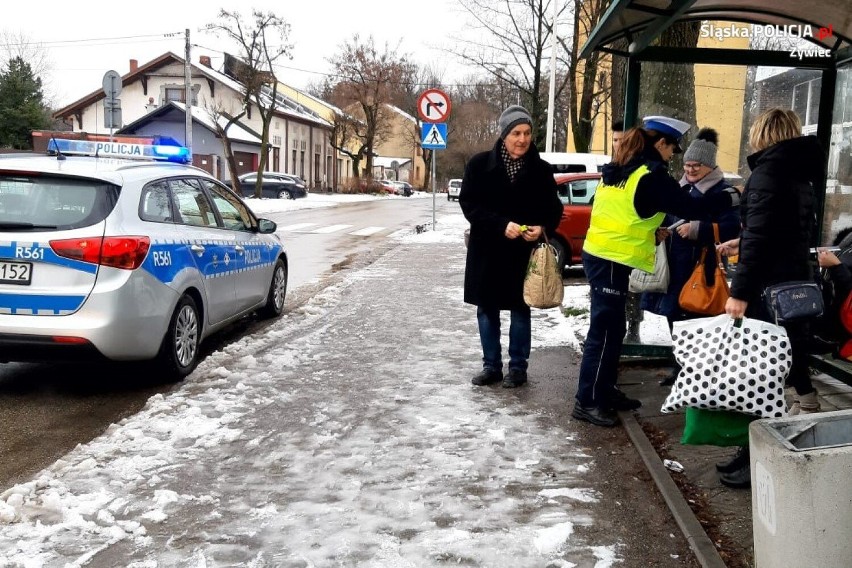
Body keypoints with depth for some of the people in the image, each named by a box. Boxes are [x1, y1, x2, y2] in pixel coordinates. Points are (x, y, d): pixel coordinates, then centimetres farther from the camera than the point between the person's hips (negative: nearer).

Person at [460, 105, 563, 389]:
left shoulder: (541, 169, -2)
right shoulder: (480, 164, -5)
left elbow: (553, 209, 4)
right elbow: (468, 203, -9)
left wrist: (542, 228, -18)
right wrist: (501, 225, -21)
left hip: (524, 252, 0)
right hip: (487, 250, 1)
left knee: (520, 310, 7)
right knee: (487, 310, 8)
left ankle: (518, 367, 19)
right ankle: (491, 365, 21)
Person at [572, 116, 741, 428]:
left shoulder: (618, 171, 14)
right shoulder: (650, 176, -13)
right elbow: (691, 207, -13)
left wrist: (653, 233, 17)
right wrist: (732, 196, -2)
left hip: (601, 255, 9)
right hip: (612, 261, -9)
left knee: (612, 328, 16)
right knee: (604, 331, -6)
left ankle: (604, 390, 26)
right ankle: (587, 401, -1)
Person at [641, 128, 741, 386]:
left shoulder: (722, 191, -4)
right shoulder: (681, 187, 18)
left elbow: (731, 228, -15)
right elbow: (667, 217, 27)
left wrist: (696, 229, -22)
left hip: (698, 269, -7)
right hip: (672, 265, 7)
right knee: (674, 318, 13)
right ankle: (680, 369, 26)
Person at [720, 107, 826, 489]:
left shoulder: (768, 172, -12)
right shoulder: (801, 175, 15)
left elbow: (758, 236, -21)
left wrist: (740, 290, -22)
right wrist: (743, 246, 34)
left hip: (769, 289, -9)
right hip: (796, 285, 9)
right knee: (790, 363, 16)